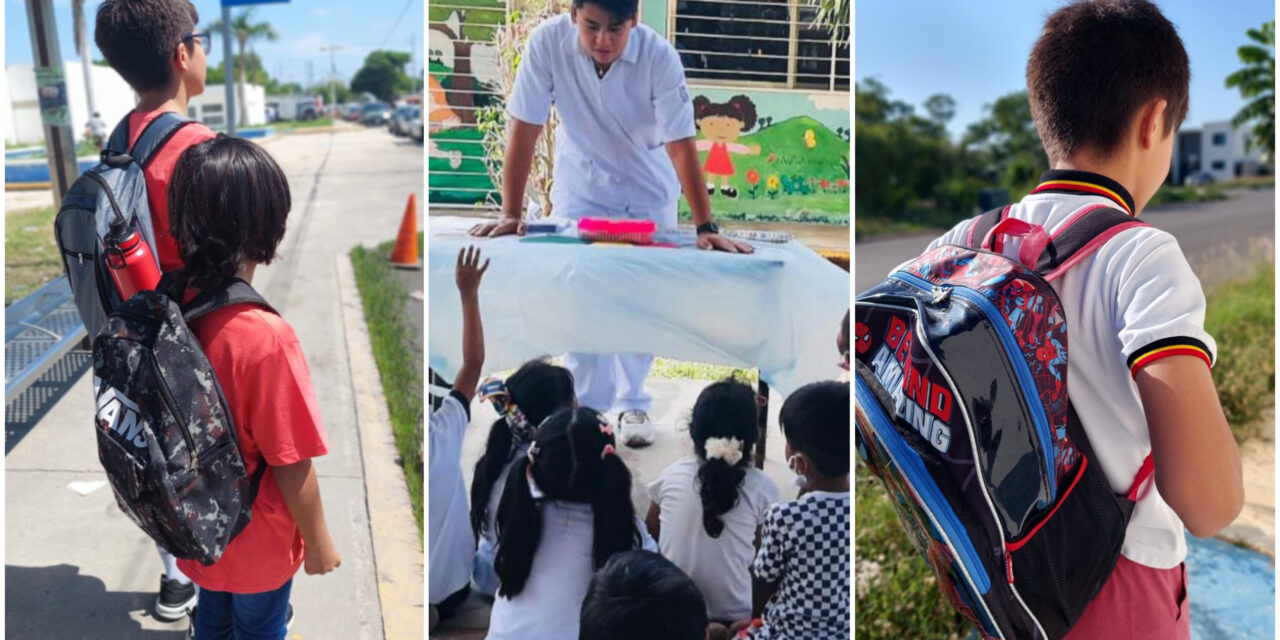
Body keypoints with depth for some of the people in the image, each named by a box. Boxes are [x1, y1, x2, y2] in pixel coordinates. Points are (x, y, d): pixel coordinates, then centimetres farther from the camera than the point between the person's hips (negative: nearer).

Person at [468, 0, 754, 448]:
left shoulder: (659, 56, -26)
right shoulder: (547, 42, -23)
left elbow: (681, 145, -27)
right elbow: (524, 130, -20)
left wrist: (705, 227, -32)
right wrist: (511, 213, -22)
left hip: (647, 191, 0)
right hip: (579, 187, 1)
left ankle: (632, 403, 20)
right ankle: (586, 402, 15)